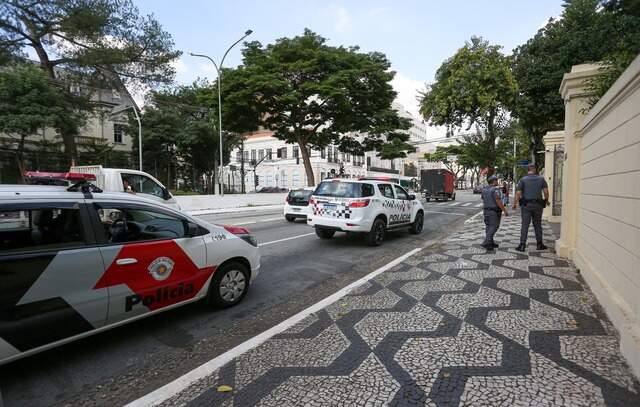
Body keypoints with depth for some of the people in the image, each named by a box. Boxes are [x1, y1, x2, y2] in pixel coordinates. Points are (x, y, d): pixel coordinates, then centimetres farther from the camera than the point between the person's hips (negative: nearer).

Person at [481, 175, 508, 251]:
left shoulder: (484, 189, 7)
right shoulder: (495, 190, -16)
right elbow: (498, 202, -21)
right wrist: (505, 211, -15)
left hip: (486, 211, 8)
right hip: (494, 212, -8)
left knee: (489, 227, 12)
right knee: (493, 228, -5)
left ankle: (491, 243, 18)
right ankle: (486, 243, -14)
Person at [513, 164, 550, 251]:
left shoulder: (523, 179, -2)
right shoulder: (541, 179, 4)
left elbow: (518, 193, -8)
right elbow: (546, 192, -1)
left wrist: (515, 203, 1)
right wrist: (546, 200, 17)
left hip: (526, 205, -2)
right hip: (538, 205, 2)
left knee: (525, 225, -2)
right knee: (537, 225, 13)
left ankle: (522, 245, -6)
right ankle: (540, 244, 20)